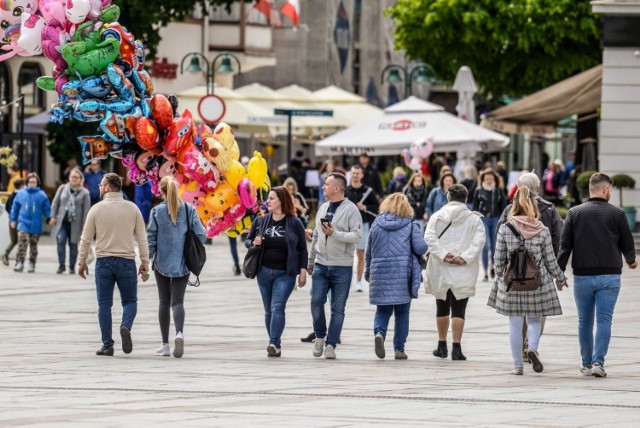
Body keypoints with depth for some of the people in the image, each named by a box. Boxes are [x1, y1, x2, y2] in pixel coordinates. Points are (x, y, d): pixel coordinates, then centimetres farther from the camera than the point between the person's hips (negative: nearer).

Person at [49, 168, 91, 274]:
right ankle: (61, 265, -6)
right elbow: (55, 203, 10)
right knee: (60, 241, -15)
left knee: (73, 245, 6)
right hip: (62, 221, 1)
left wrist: (84, 226, -5)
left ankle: (72, 267, 19)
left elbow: (86, 210, -1)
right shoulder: (62, 189, 8)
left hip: (75, 223, -1)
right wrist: (53, 216, 0)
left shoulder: (84, 193, 0)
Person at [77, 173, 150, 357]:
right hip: (126, 261, 1)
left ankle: (107, 345, 4)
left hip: (103, 262, -1)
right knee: (130, 301, 11)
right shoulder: (132, 208, 1)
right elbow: (142, 239, 2)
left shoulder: (97, 209, -3)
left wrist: (82, 262, 11)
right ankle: (126, 326, -19)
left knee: (104, 304, 7)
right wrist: (145, 263, 8)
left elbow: (86, 239, 1)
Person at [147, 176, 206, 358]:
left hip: (162, 263, -1)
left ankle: (165, 344, 12)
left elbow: (151, 239, -6)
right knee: (177, 301, 2)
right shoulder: (189, 209, -2)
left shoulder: (156, 211, -7)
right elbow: (201, 235, -5)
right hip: (183, 264, 1)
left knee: (164, 302, 11)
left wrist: (147, 260, 6)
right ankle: (179, 333, -26)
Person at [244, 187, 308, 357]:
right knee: (269, 310, 8)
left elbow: (302, 249, 1)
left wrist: (303, 271, -4)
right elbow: (247, 240, 16)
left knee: (277, 307, -16)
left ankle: (274, 343, -22)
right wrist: (253, 243, -8)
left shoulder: (294, 223, -2)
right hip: (264, 272, 4)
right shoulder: (260, 221, 7)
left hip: (286, 274, -4)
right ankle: (275, 345, 17)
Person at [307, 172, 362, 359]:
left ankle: (330, 344, 5)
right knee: (316, 300, -8)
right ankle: (320, 336, 12)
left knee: (338, 307, 0)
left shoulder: (351, 209, -7)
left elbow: (357, 235, -16)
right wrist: (310, 261, 22)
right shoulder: (323, 208, 12)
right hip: (321, 265, 4)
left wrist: (335, 234, -24)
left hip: (342, 267, -4)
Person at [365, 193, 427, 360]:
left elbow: (369, 251, 11)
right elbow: (420, 248, -10)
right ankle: (399, 349, 7)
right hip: (403, 275, -2)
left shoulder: (377, 224, 7)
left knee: (383, 309, 9)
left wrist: (368, 272, 24)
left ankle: (379, 332, -21)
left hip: (380, 274, 2)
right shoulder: (410, 225, -2)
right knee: (402, 312, 8)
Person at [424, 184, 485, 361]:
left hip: (440, 270, 2)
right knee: (458, 310, -1)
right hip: (464, 273, -2)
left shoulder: (437, 216, 3)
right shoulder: (474, 219, 0)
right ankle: (456, 348, -8)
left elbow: (429, 238, -10)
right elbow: (479, 241, -13)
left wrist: (443, 255, -14)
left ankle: (442, 346, 22)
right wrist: (465, 257, -16)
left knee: (442, 308, 16)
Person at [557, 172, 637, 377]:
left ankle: (586, 363, 17)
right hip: (609, 276, -2)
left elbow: (565, 246, -2)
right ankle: (598, 362, -11)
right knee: (604, 320, -1)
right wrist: (631, 261, 27)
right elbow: (627, 244, 6)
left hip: (582, 276, 2)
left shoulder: (574, 213, 3)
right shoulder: (616, 214, -1)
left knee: (584, 322, 12)